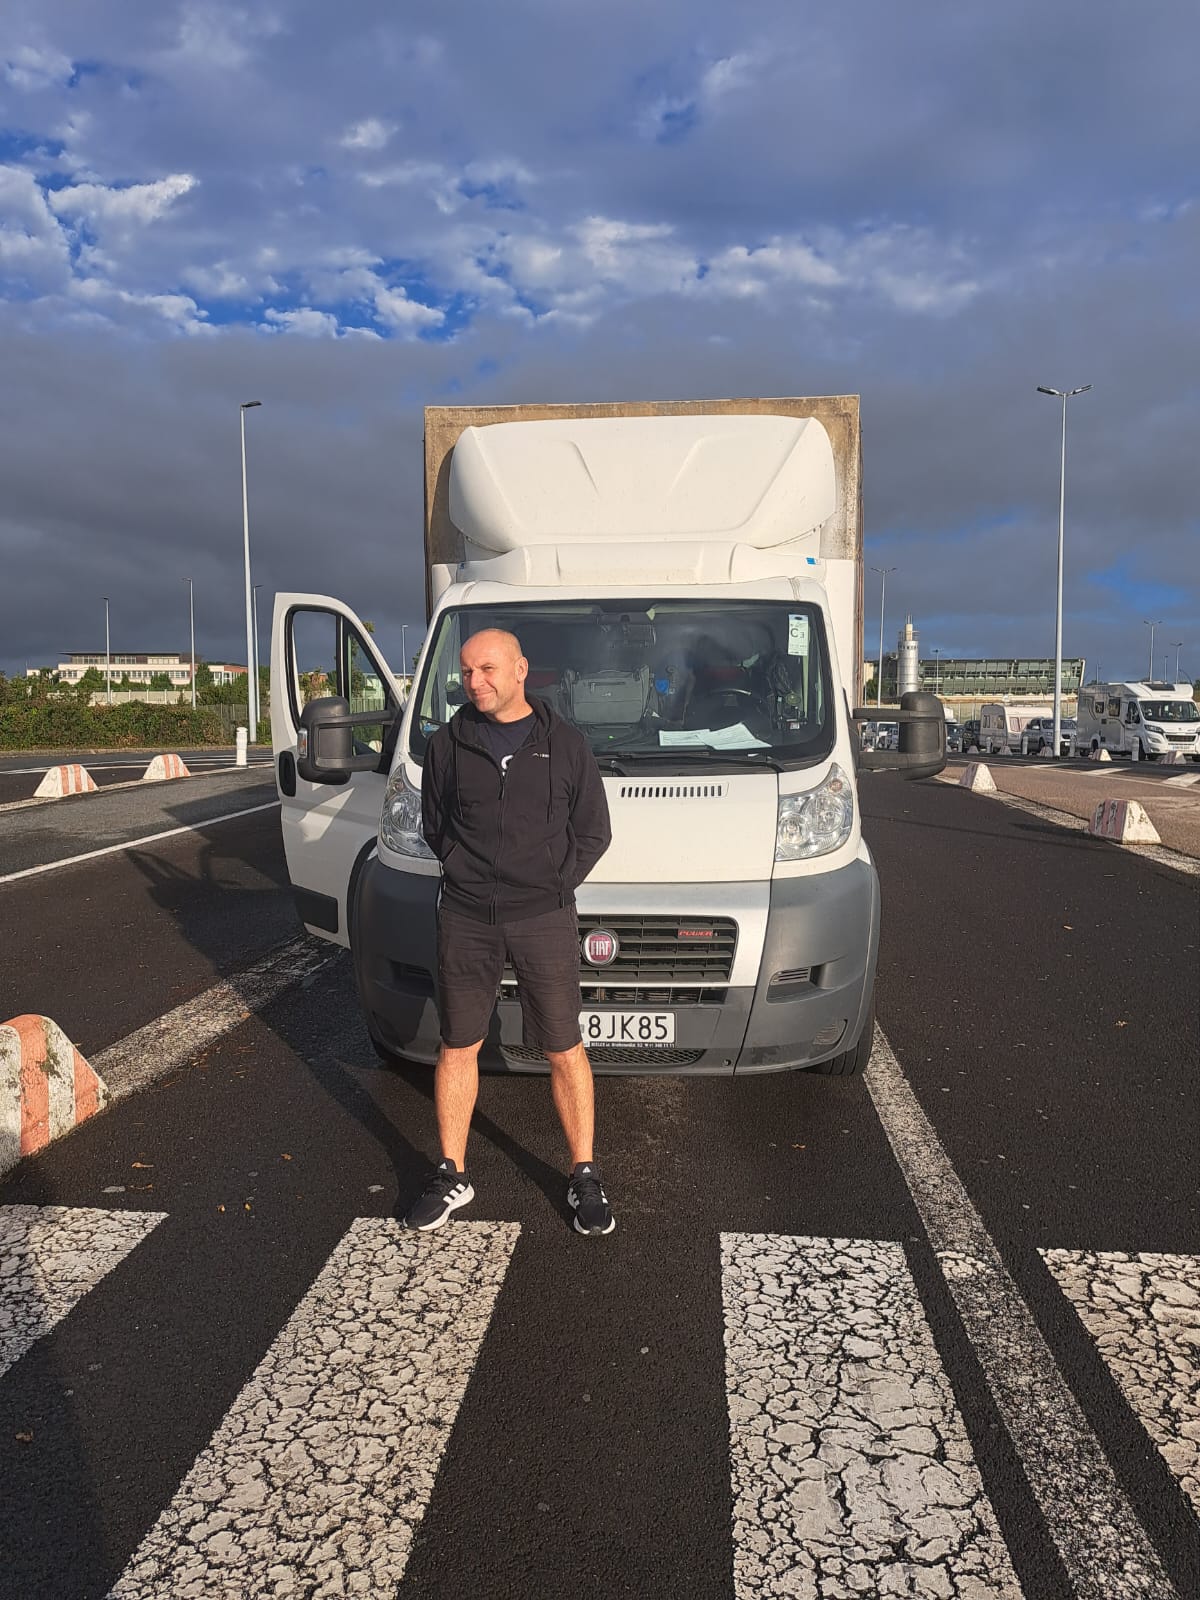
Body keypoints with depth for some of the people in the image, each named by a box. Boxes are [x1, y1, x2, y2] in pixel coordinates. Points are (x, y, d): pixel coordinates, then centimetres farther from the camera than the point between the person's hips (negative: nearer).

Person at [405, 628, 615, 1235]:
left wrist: (552, 885, -3)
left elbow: (593, 831, 5)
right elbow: (433, 825, 14)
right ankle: (451, 1176, 25)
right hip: (464, 920, 2)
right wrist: (465, 873, 2)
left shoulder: (565, 744, 1)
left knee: (564, 1049, 4)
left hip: (544, 918, -1)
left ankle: (584, 1178, 19)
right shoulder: (448, 744, 4)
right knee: (457, 1049, 10)